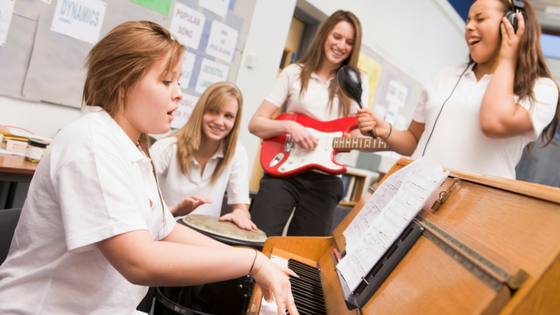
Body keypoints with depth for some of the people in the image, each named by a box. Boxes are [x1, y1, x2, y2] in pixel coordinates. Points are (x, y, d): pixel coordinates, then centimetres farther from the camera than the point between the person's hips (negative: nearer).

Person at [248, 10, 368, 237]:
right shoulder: (294, 73, 4)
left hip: (324, 179, 1)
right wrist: (289, 126, -18)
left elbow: (356, 137, 1)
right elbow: (255, 123, 0)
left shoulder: (357, 82, 6)